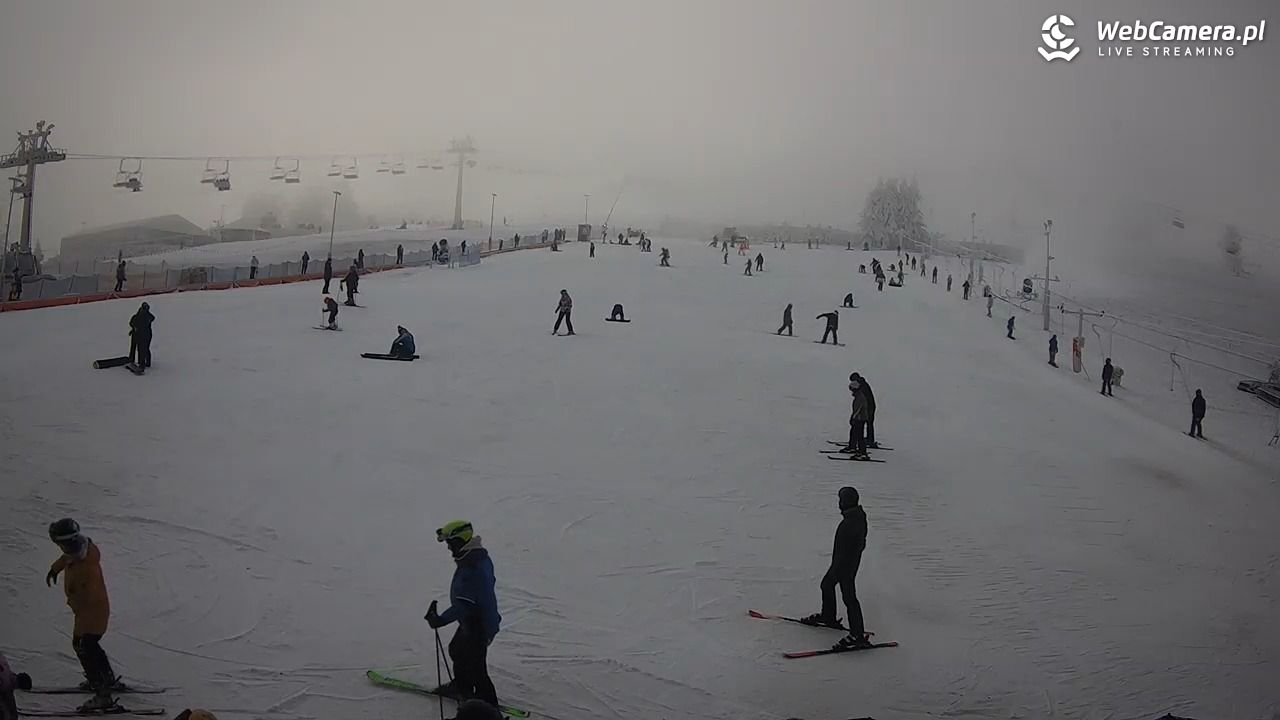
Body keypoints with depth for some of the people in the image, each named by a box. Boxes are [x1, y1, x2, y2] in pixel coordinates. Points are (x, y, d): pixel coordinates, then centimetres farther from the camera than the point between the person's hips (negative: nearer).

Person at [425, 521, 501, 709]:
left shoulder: (472, 570, -32)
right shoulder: (479, 558, 2)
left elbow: (464, 604, -31)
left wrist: (442, 620, -27)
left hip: (477, 625, -11)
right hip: (471, 621, 11)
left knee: (475, 666, 0)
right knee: (457, 650, 29)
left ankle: (488, 705, 13)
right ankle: (461, 686, 50)